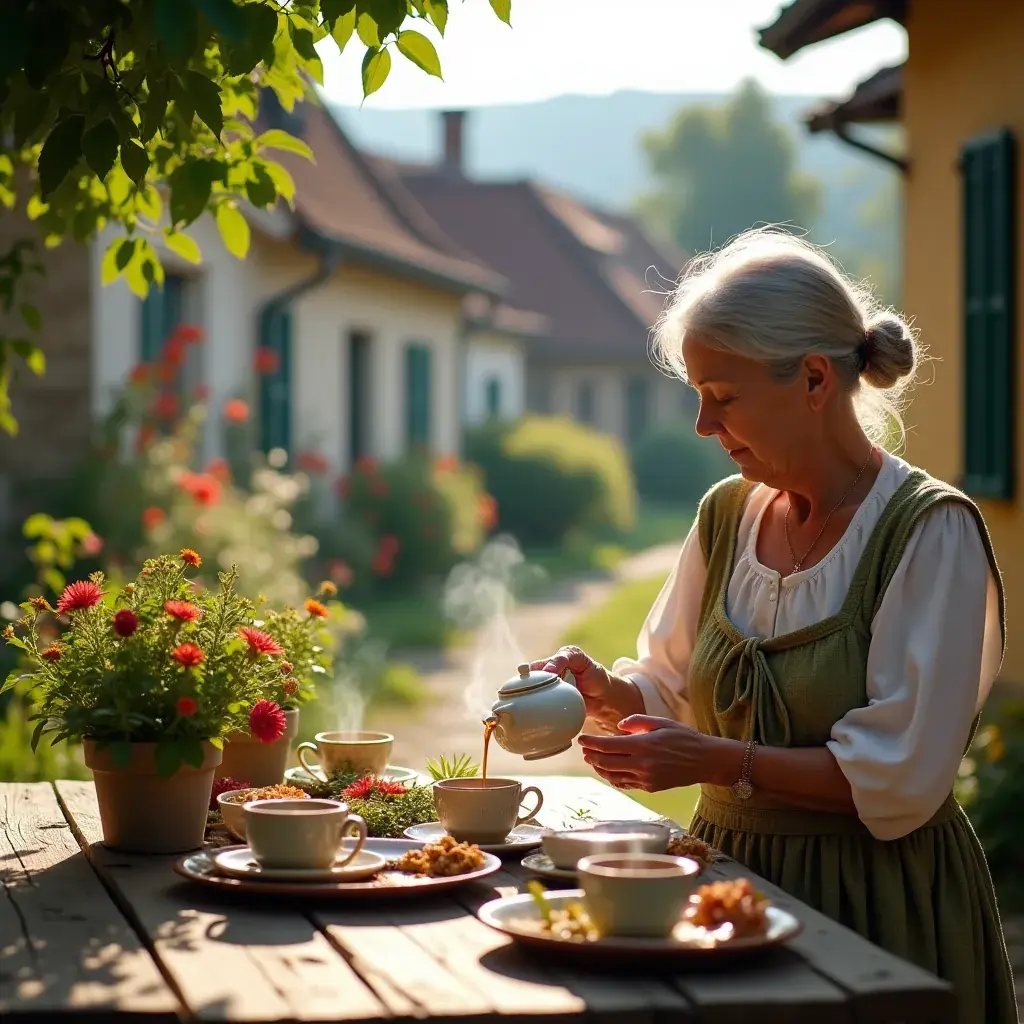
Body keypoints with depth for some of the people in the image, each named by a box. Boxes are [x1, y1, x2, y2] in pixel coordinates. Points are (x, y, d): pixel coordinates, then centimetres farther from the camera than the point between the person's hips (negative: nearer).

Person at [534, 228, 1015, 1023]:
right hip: (730, 876, 6)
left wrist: (717, 762, -23)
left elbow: (902, 778, -20)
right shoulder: (727, 515, 4)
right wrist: (608, 693, -7)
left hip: (881, 906, -5)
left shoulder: (929, 528, -15)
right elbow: (674, 691, 14)